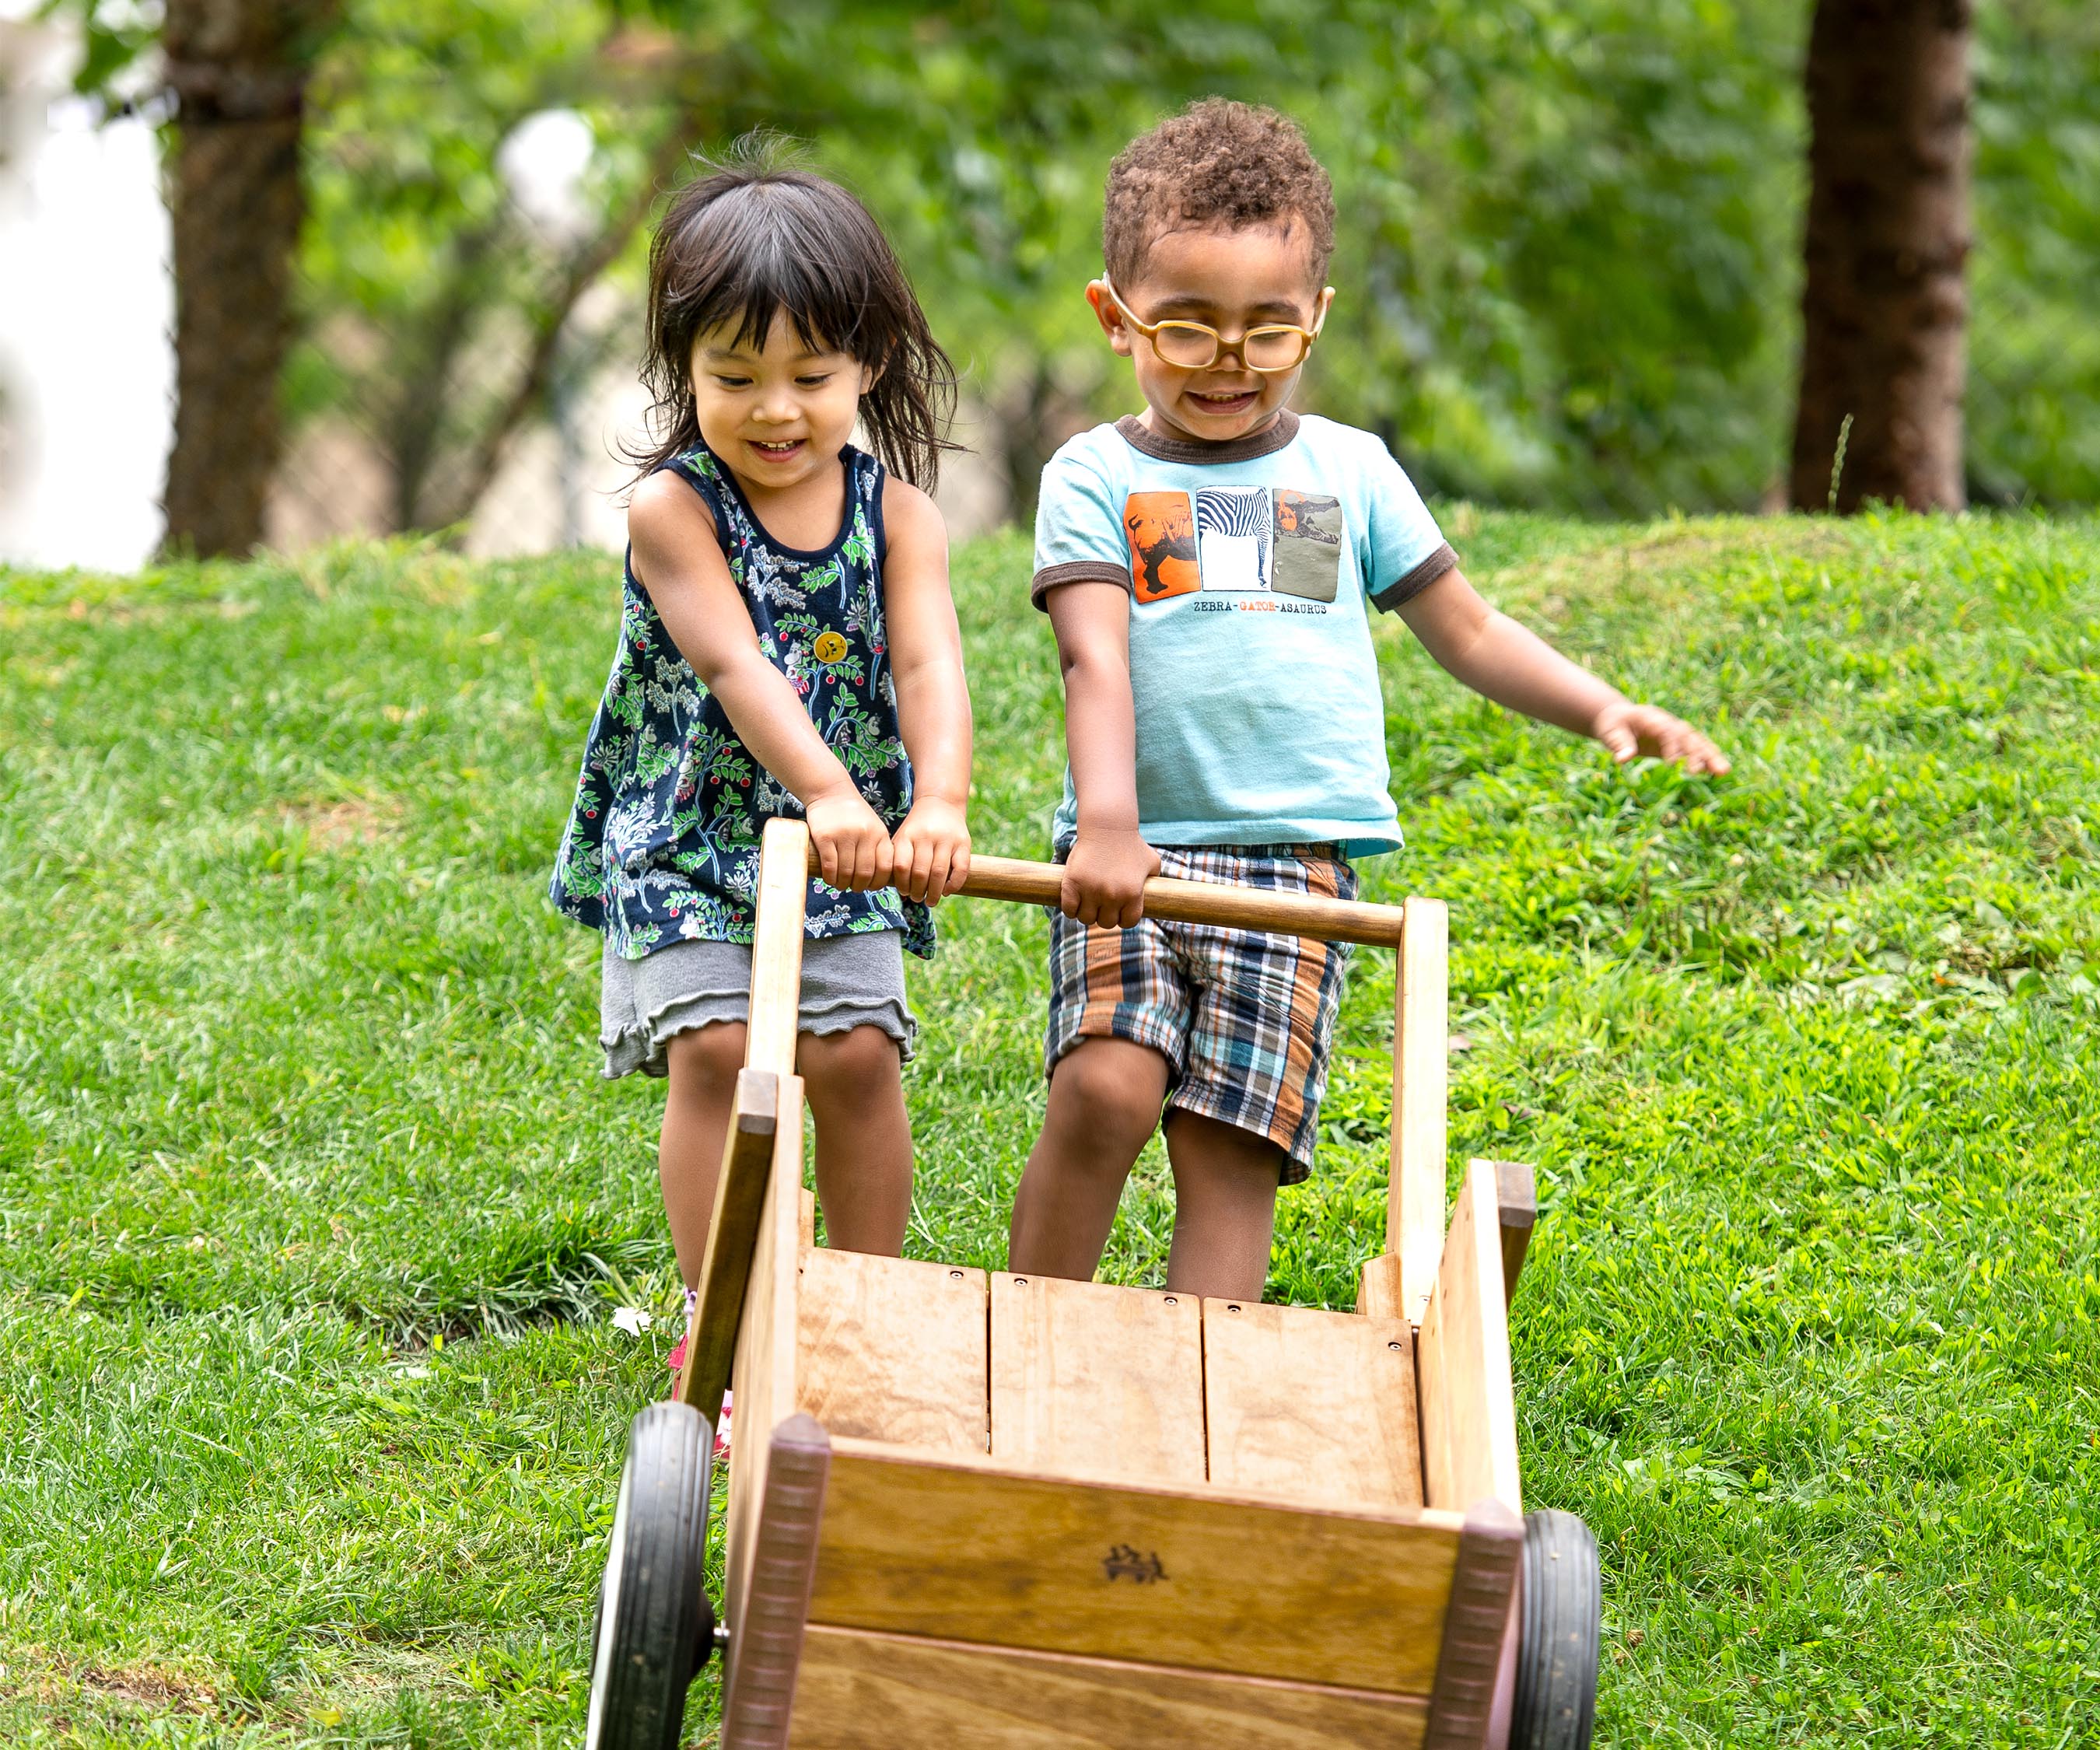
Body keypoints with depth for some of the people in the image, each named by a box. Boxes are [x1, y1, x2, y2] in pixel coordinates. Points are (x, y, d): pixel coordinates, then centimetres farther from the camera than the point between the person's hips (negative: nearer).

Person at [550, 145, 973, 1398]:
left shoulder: (896, 511, -2)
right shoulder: (674, 508, -11)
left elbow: (929, 664, -17)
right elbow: (735, 663, -24)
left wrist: (940, 802, -36)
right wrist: (827, 790, -40)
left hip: (850, 858, 2)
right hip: (686, 840, -2)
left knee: (856, 1055, -7)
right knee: (715, 1049, -14)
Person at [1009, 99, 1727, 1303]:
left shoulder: (1348, 471, 14)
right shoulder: (1098, 477, 7)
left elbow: (1469, 631, 20)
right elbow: (1097, 659, -8)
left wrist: (1606, 711, 5)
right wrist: (1106, 826, -23)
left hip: (1296, 858, 2)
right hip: (1135, 862, -2)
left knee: (1231, 1151, -8)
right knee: (1104, 1089, -20)